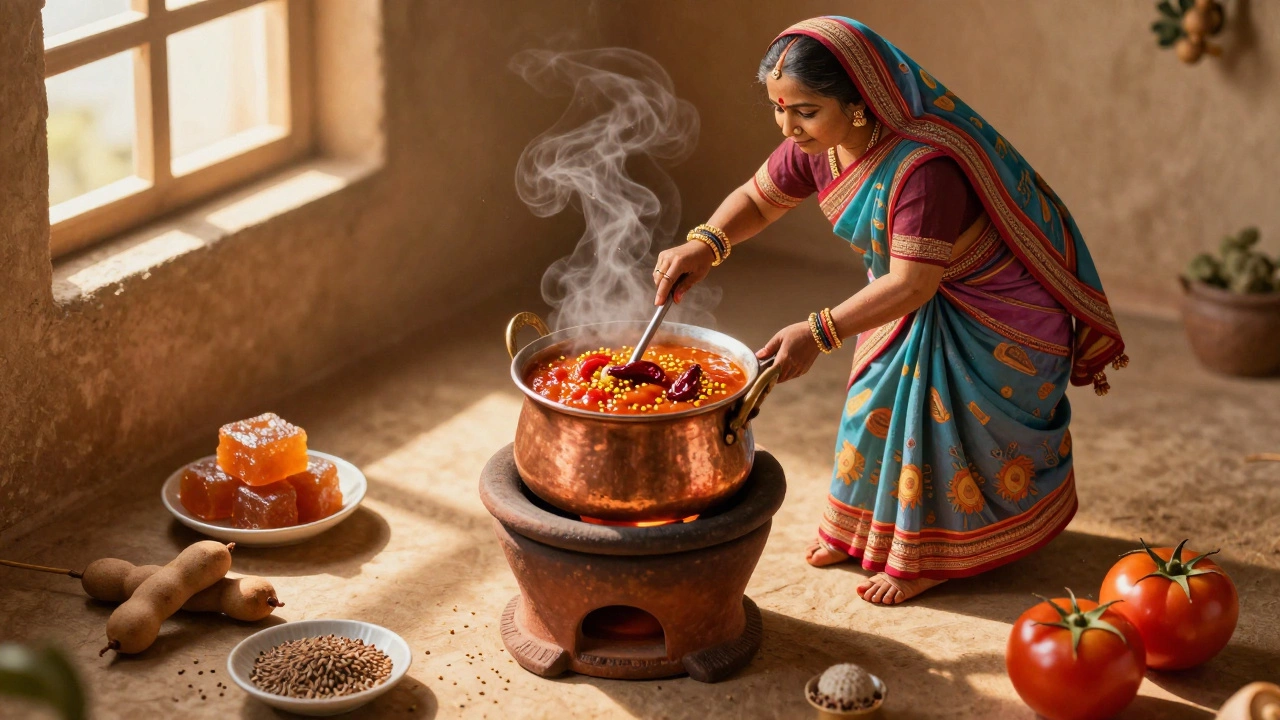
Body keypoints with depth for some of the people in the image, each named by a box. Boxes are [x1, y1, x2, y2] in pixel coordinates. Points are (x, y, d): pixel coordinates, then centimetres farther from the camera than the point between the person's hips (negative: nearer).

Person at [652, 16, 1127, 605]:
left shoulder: (925, 166, -42)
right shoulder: (817, 144, -16)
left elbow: (912, 283, -39)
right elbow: (759, 198, 0)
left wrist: (819, 334, -43)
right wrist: (706, 243, -21)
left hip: (997, 308, -8)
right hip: (909, 290, 8)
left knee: (941, 417, -2)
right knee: (879, 397, 14)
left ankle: (931, 555, 18)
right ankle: (867, 528, 34)